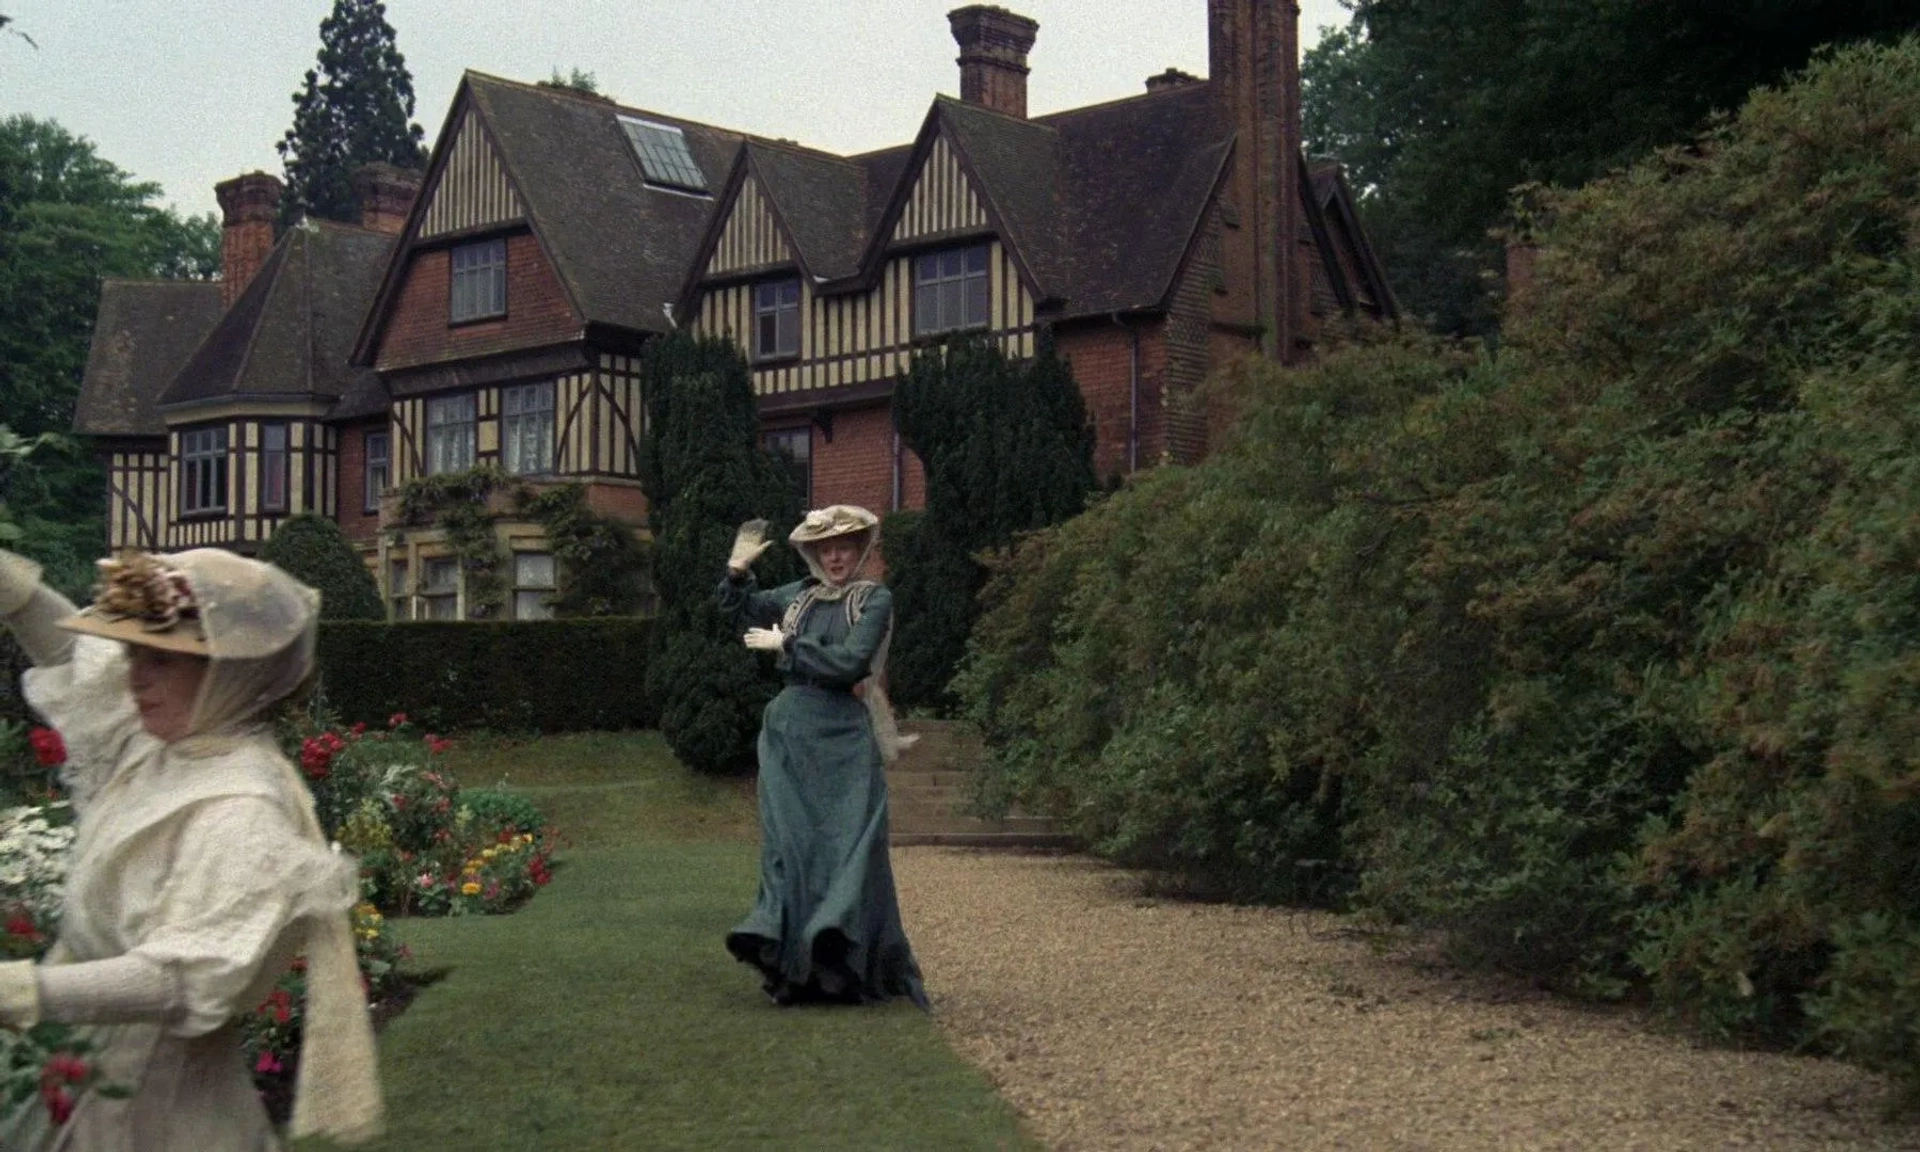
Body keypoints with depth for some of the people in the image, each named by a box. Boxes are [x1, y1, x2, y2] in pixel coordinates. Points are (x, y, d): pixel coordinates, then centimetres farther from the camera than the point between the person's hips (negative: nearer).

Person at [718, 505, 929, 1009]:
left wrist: (785, 645, -7)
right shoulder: (799, 595, 13)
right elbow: (738, 609, 25)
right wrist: (738, 568, 7)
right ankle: (792, 961, 0)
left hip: (844, 737, -4)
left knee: (849, 840, -8)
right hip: (790, 732, 4)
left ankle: (848, 960, -6)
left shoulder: (874, 600, -1)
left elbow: (849, 663, -13)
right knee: (789, 840, -1)